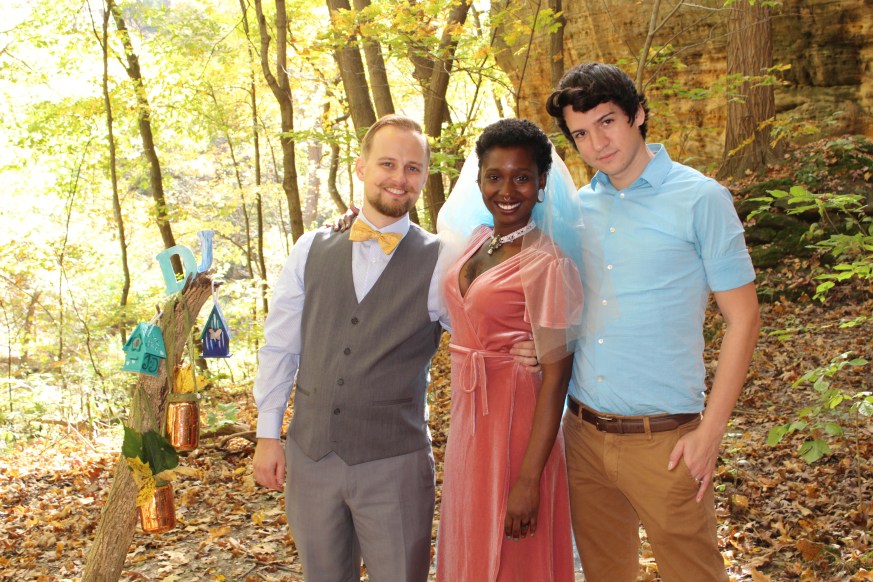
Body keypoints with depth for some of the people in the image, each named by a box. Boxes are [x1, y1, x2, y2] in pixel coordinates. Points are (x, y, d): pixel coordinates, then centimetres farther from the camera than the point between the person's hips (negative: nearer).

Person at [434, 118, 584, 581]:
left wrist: (529, 480, -21)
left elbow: (555, 378, -19)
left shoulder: (546, 264, -18)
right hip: (468, 421, 8)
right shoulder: (477, 240, 4)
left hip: (516, 424, -8)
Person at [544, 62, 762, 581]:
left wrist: (711, 430, -11)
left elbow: (744, 318, -7)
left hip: (663, 439, -5)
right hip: (583, 433, 5)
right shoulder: (577, 207, 6)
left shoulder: (701, 199, -8)